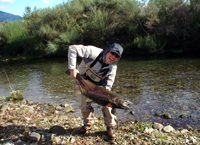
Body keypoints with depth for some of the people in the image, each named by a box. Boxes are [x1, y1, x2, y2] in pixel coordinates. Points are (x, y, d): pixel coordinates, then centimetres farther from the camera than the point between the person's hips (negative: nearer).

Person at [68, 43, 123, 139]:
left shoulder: (113, 67, -22)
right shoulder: (95, 52, -35)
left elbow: (108, 85, -20)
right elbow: (72, 49, -38)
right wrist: (72, 68, -41)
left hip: (98, 84, 2)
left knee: (107, 103, -12)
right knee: (85, 105, -1)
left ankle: (110, 127, 6)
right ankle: (88, 124, 27)